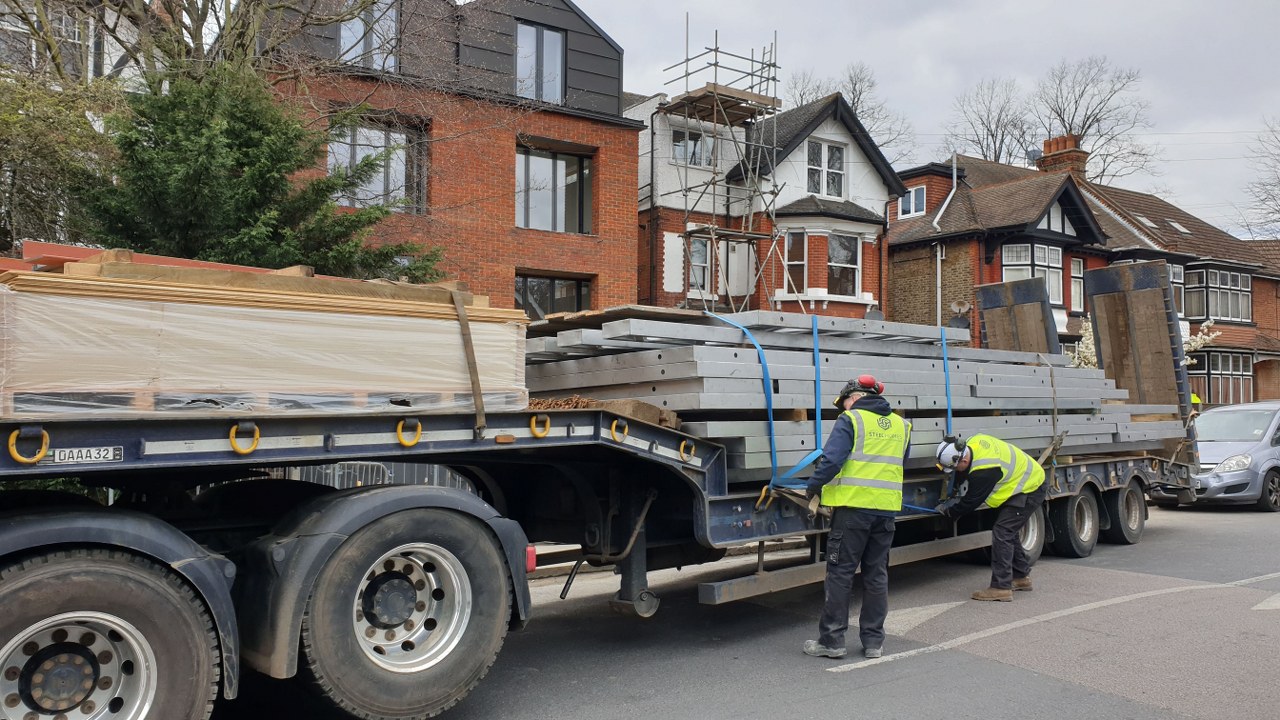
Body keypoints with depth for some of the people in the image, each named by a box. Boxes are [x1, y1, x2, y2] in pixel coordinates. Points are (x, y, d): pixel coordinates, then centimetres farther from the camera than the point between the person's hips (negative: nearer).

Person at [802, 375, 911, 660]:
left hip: (853, 507, -6)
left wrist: (812, 487, -3)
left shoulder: (850, 420, -6)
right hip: (886, 508, 6)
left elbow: (831, 460, -16)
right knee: (876, 574, 13)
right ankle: (873, 641, 17)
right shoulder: (900, 425, 14)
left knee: (840, 573, 1)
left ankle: (831, 640, 5)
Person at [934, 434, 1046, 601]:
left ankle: (1001, 588, -13)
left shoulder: (983, 471, -35)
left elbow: (971, 502, -22)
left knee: (1002, 533, -14)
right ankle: (1021, 577, 32)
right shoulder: (974, 442, -10)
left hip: (1029, 491, -10)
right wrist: (958, 498, 3)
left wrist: (948, 512, -6)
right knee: (1008, 532, 18)